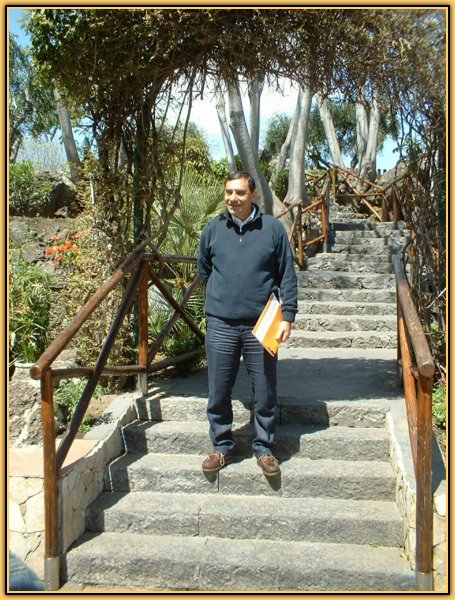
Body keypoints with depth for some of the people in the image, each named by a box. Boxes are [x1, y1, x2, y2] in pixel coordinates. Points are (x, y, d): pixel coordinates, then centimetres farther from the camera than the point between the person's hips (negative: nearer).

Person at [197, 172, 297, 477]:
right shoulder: (212, 229, 4)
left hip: (261, 324, -1)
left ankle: (264, 448, 26)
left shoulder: (273, 228, -1)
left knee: (265, 391, 8)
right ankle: (223, 446, 27)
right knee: (218, 392, 8)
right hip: (220, 325, 2)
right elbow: (203, 270, 18)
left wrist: (288, 316, -5)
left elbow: (288, 276, 0)